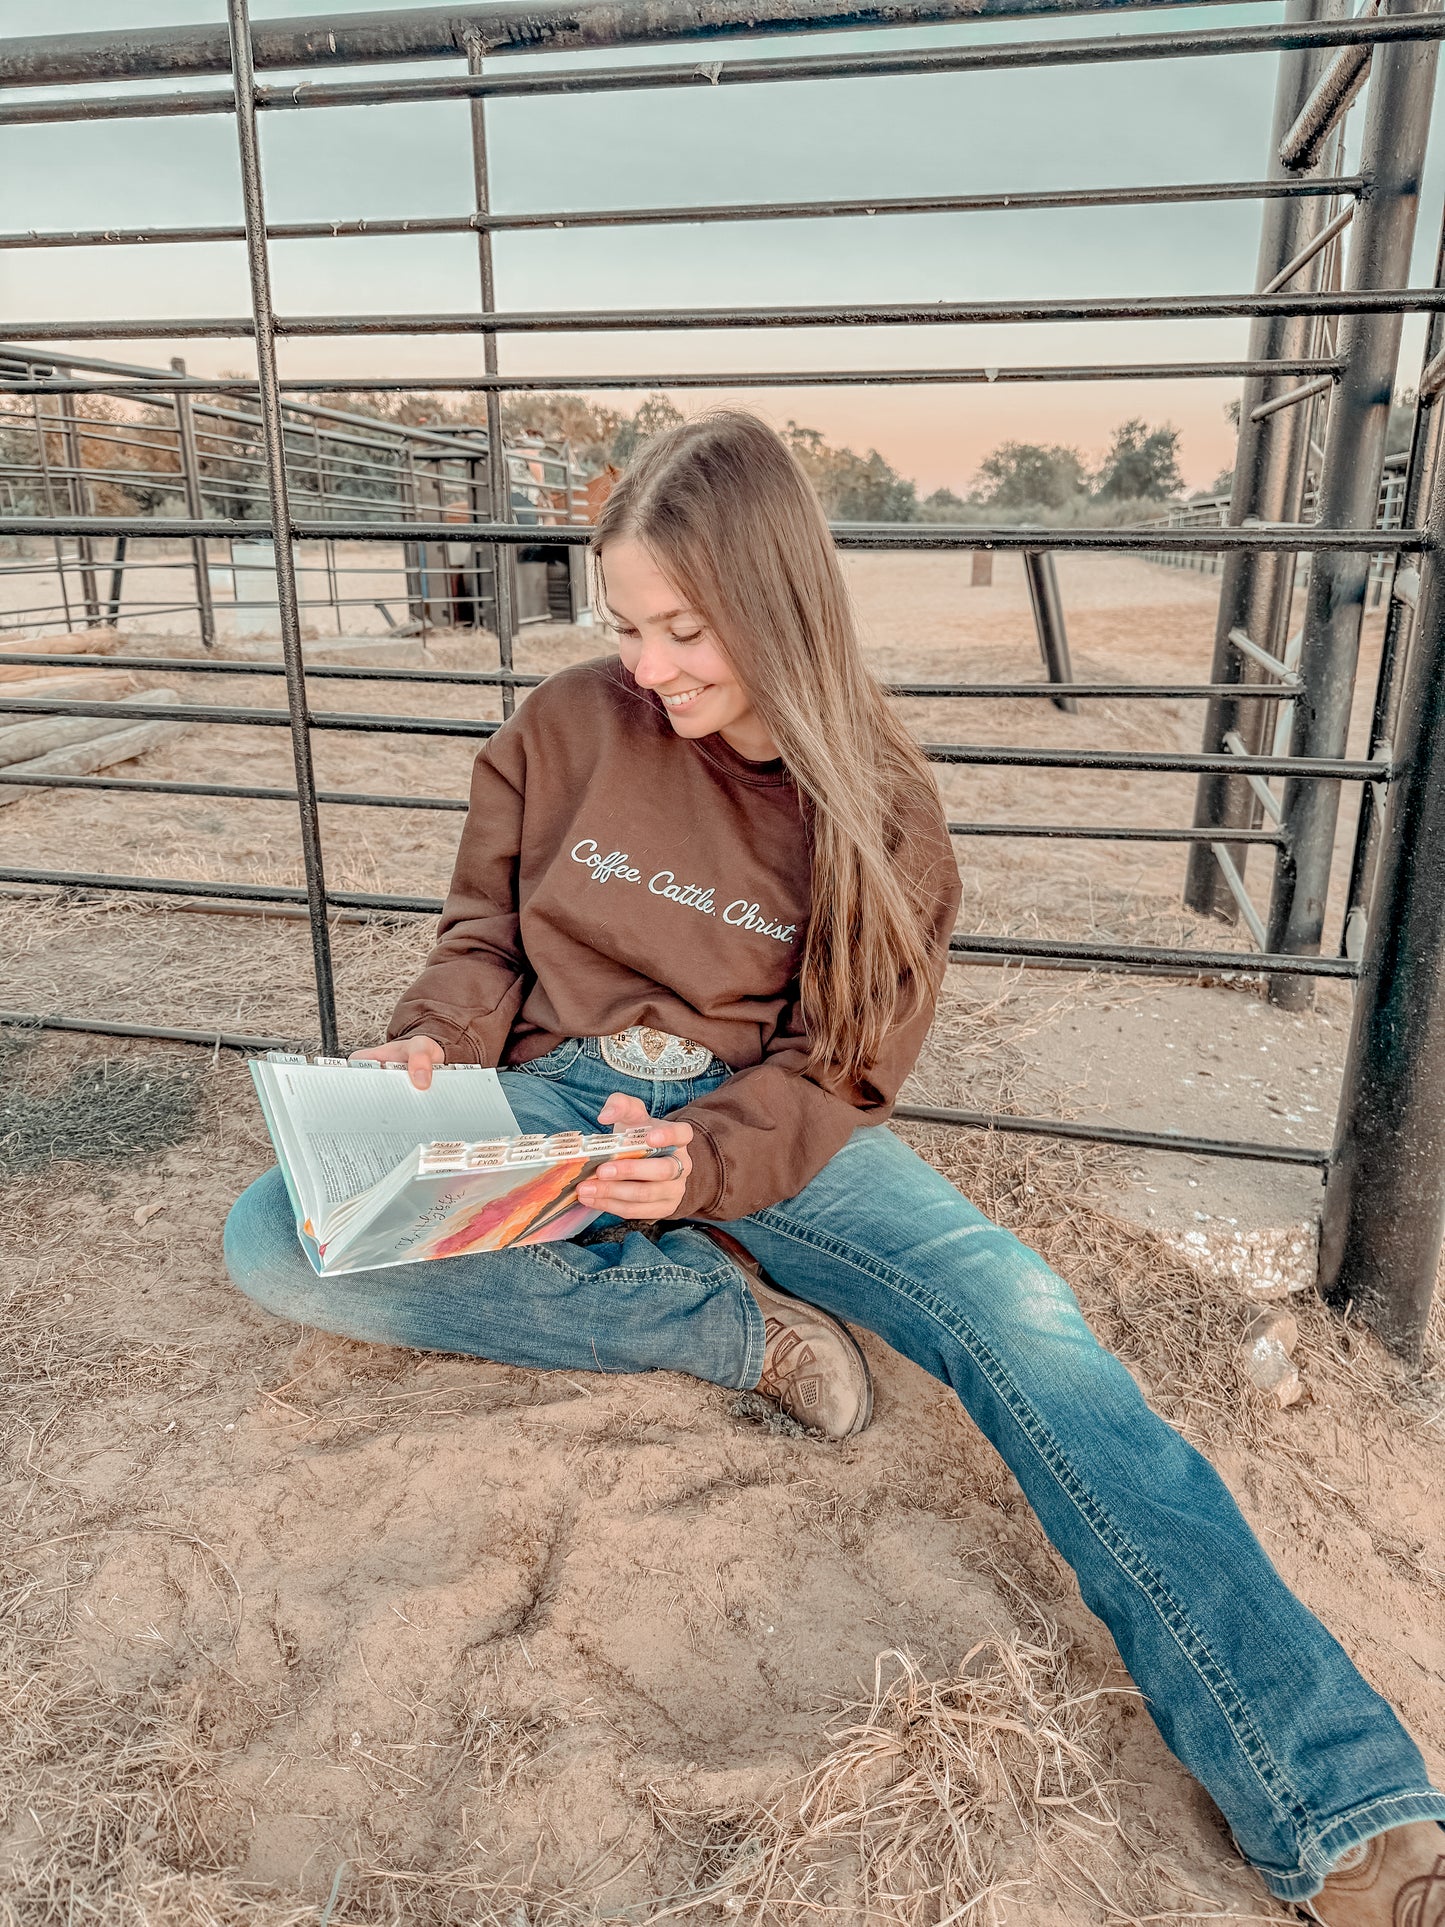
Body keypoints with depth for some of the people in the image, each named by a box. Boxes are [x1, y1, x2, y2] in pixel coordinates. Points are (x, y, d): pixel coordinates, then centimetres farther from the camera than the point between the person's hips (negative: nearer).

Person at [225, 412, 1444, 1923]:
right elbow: (487, 934, 10)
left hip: (766, 1118, -2)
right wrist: (435, 1041, -12)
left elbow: (838, 1065, -5)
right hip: (556, 1099, 2)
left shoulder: (878, 802, -4)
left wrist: (705, 1162, -24)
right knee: (274, 1240, -23)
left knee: (1013, 1308, -28)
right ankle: (729, 1321, -19)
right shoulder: (565, 728, -2)